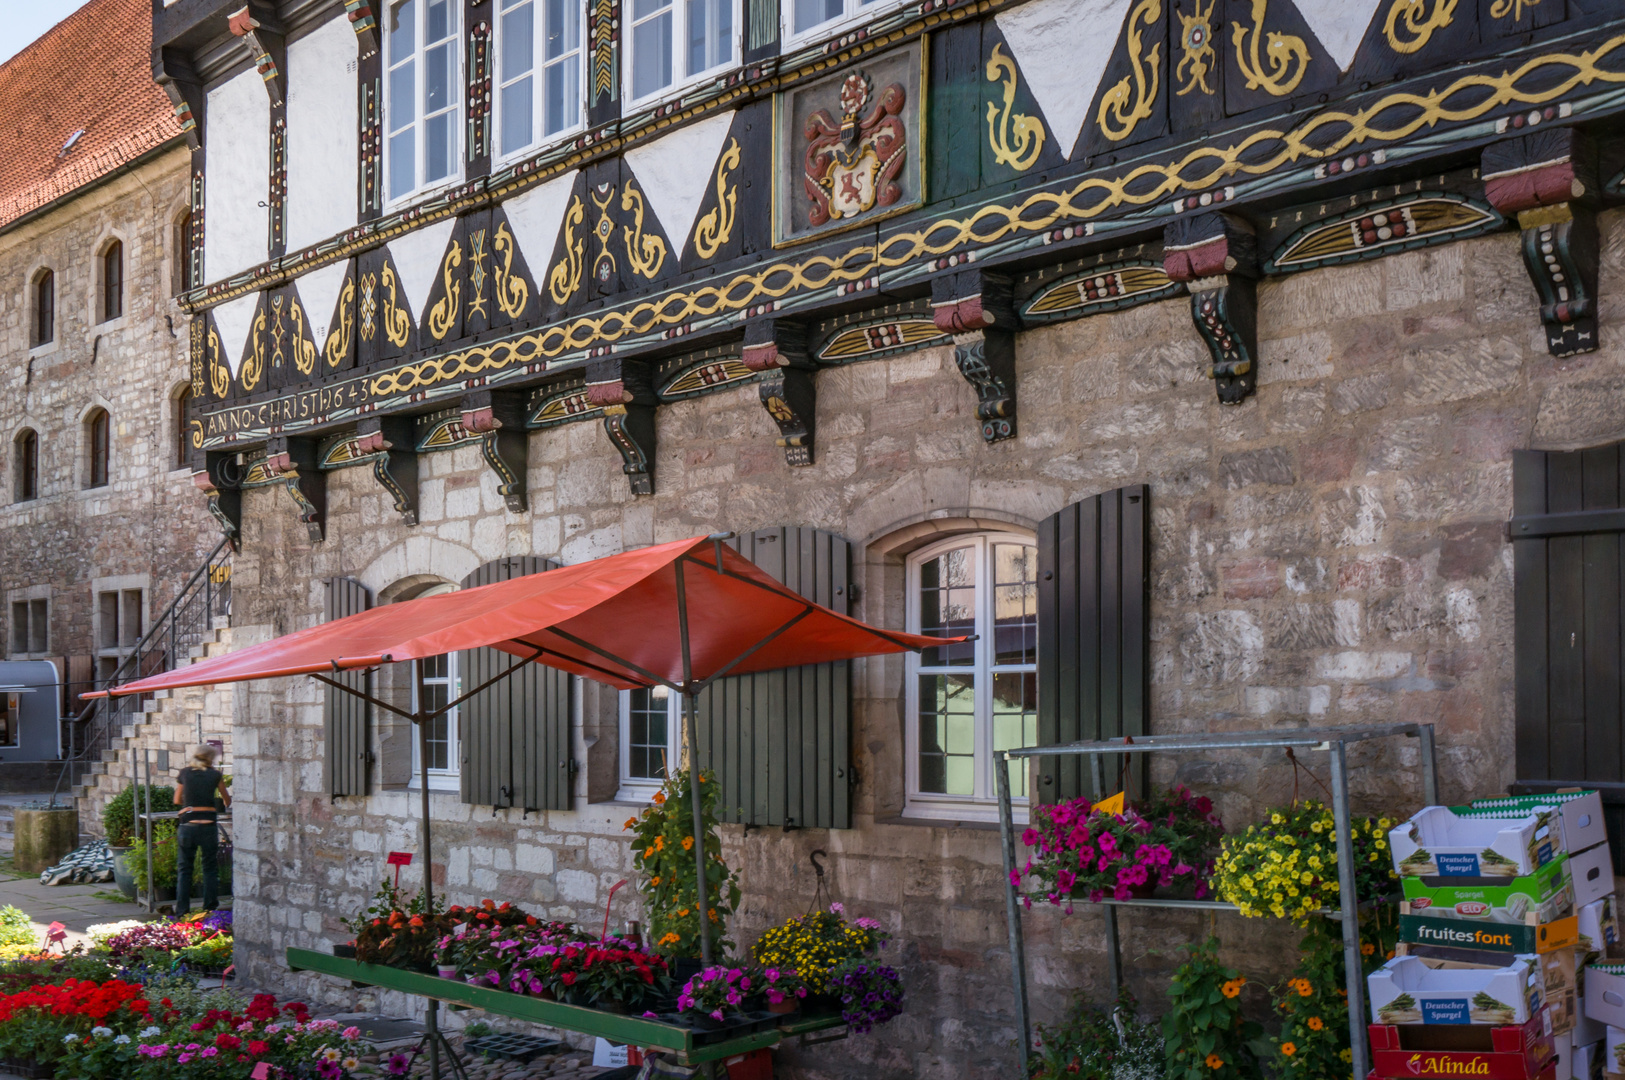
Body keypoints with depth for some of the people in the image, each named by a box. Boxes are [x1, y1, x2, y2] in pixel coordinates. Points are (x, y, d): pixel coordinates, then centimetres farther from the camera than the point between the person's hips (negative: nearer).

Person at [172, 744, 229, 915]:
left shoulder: (185, 773, 9)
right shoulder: (215, 775, 4)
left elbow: (177, 800, 18)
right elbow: (227, 801, 17)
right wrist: (225, 803, 40)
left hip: (187, 826, 1)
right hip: (208, 826, -1)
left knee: (184, 869, 9)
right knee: (210, 869, 10)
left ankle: (182, 912, 8)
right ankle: (210, 910, 10)